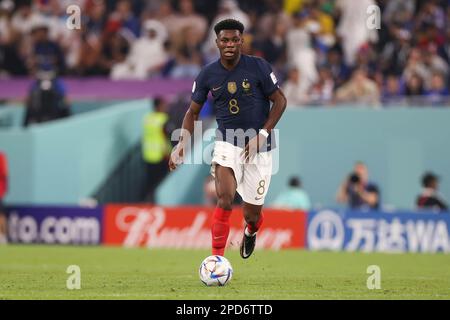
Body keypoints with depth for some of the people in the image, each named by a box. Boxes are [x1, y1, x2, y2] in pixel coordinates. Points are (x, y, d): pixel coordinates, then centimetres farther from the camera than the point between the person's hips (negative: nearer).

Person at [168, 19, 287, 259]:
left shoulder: (258, 67, -8)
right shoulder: (208, 74, -2)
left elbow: (280, 101, -2)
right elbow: (193, 111, 9)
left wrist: (262, 135, -12)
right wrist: (182, 144, -5)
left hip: (259, 149, 0)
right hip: (226, 144, 1)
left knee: (252, 214, 4)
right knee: (225, 198, -26)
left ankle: (251, 231, 43)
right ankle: (217, 258, -19)